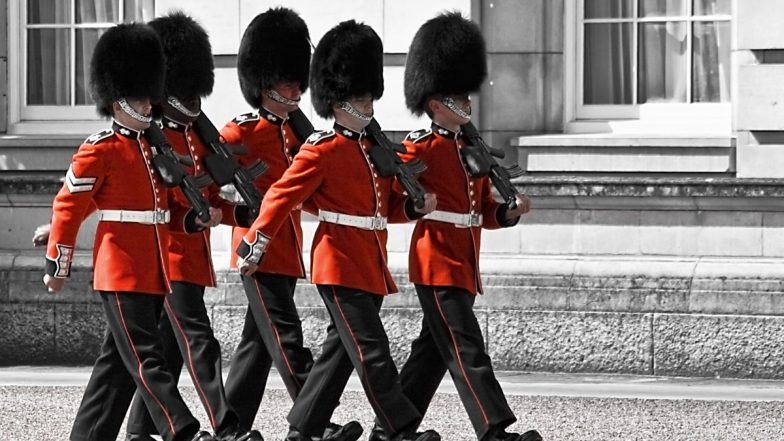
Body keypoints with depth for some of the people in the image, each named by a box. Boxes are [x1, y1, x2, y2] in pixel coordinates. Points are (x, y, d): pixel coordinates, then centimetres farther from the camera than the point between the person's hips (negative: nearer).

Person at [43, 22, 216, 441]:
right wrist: (57, 265, -7)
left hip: (154, 274, 8)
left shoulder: (151, 148, 16)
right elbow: (68, 206, -8)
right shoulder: (100, 150, -8)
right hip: (122, 274, -8)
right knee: (144, 358, -11)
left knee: (118, 360, 10)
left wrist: (193, 218, 2)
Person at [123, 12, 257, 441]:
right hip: (170, 256, -9)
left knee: (168, 349, 11)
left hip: (194, 258, 9)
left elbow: (212, 201, 19)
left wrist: (242, 212, 2)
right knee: (198, 343, -14)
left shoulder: (199, 138, 16)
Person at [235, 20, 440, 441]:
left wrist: (415, 206, 0)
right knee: (371, 353, -10)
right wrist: (254, 245, -10)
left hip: (370, 269, 9)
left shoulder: (372, 148, 16)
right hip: (341, 267, -9)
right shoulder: (321, 151, -9)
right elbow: (280, 197, -8)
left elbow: (386, 204, 21)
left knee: (339, 352, 11)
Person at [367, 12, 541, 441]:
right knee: (466, 350, -12)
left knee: (432, 351, 12)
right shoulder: (419, 149, -9)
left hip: (464, 266, 9)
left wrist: (512, 211, 1)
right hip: (438, 264, -9)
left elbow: (483, 210, 18)